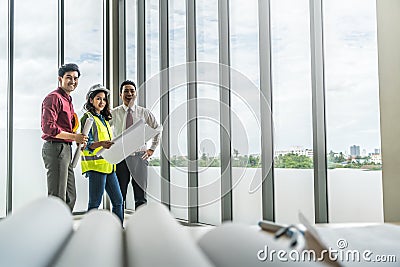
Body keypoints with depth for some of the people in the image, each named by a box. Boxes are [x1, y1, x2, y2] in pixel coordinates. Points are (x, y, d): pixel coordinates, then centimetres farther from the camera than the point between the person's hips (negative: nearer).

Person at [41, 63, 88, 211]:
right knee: (57, 197, -7)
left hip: (65, 149, 10)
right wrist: (74, 137, -18)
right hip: (55, 148, -10)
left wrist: (79, 139, 9)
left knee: (70, 197, 13)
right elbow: (48, 128, -20)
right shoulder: (54, 98, -9)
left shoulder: (67, 99, 21)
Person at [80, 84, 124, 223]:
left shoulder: (103, 118, 20)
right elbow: (87, 144, -15)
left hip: (108, 164, 8)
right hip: (95, 164, -8)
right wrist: (101, 143, -30)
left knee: (118, 201, 8)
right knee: (95, 202, -4)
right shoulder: (88, 118, -5)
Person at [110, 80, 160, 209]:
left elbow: (157, 129, 19)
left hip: (139, 156, 1)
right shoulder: (113, 114, 2)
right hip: (120, 157, 0)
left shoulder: (144, 113, 5)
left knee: (141, 197, 0)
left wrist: (152, 148, 12)